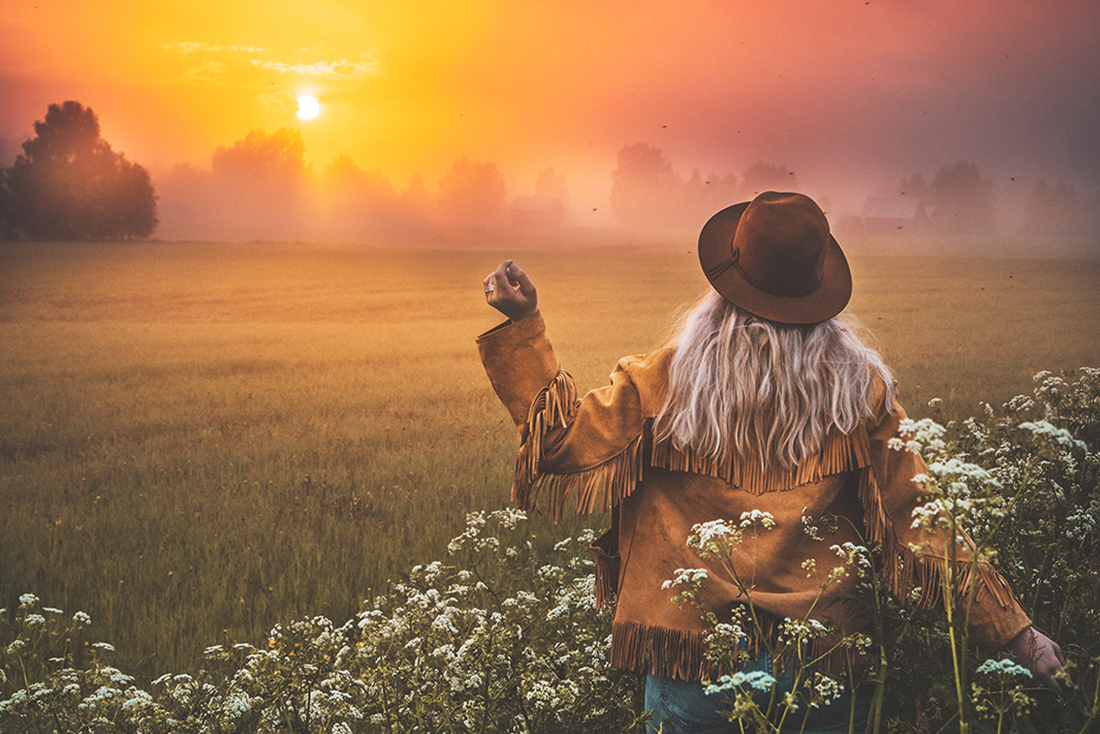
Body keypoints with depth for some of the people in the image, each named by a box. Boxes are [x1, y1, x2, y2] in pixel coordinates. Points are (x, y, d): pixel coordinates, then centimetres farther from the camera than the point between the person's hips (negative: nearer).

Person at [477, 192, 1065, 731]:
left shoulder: (664, 382, -11)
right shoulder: (859, 388, -7)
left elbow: (562, 442, -4)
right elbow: (917, 521, -6)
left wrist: (522, 326, 0)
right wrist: (1011, 630, 1)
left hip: (691, 667, -1)